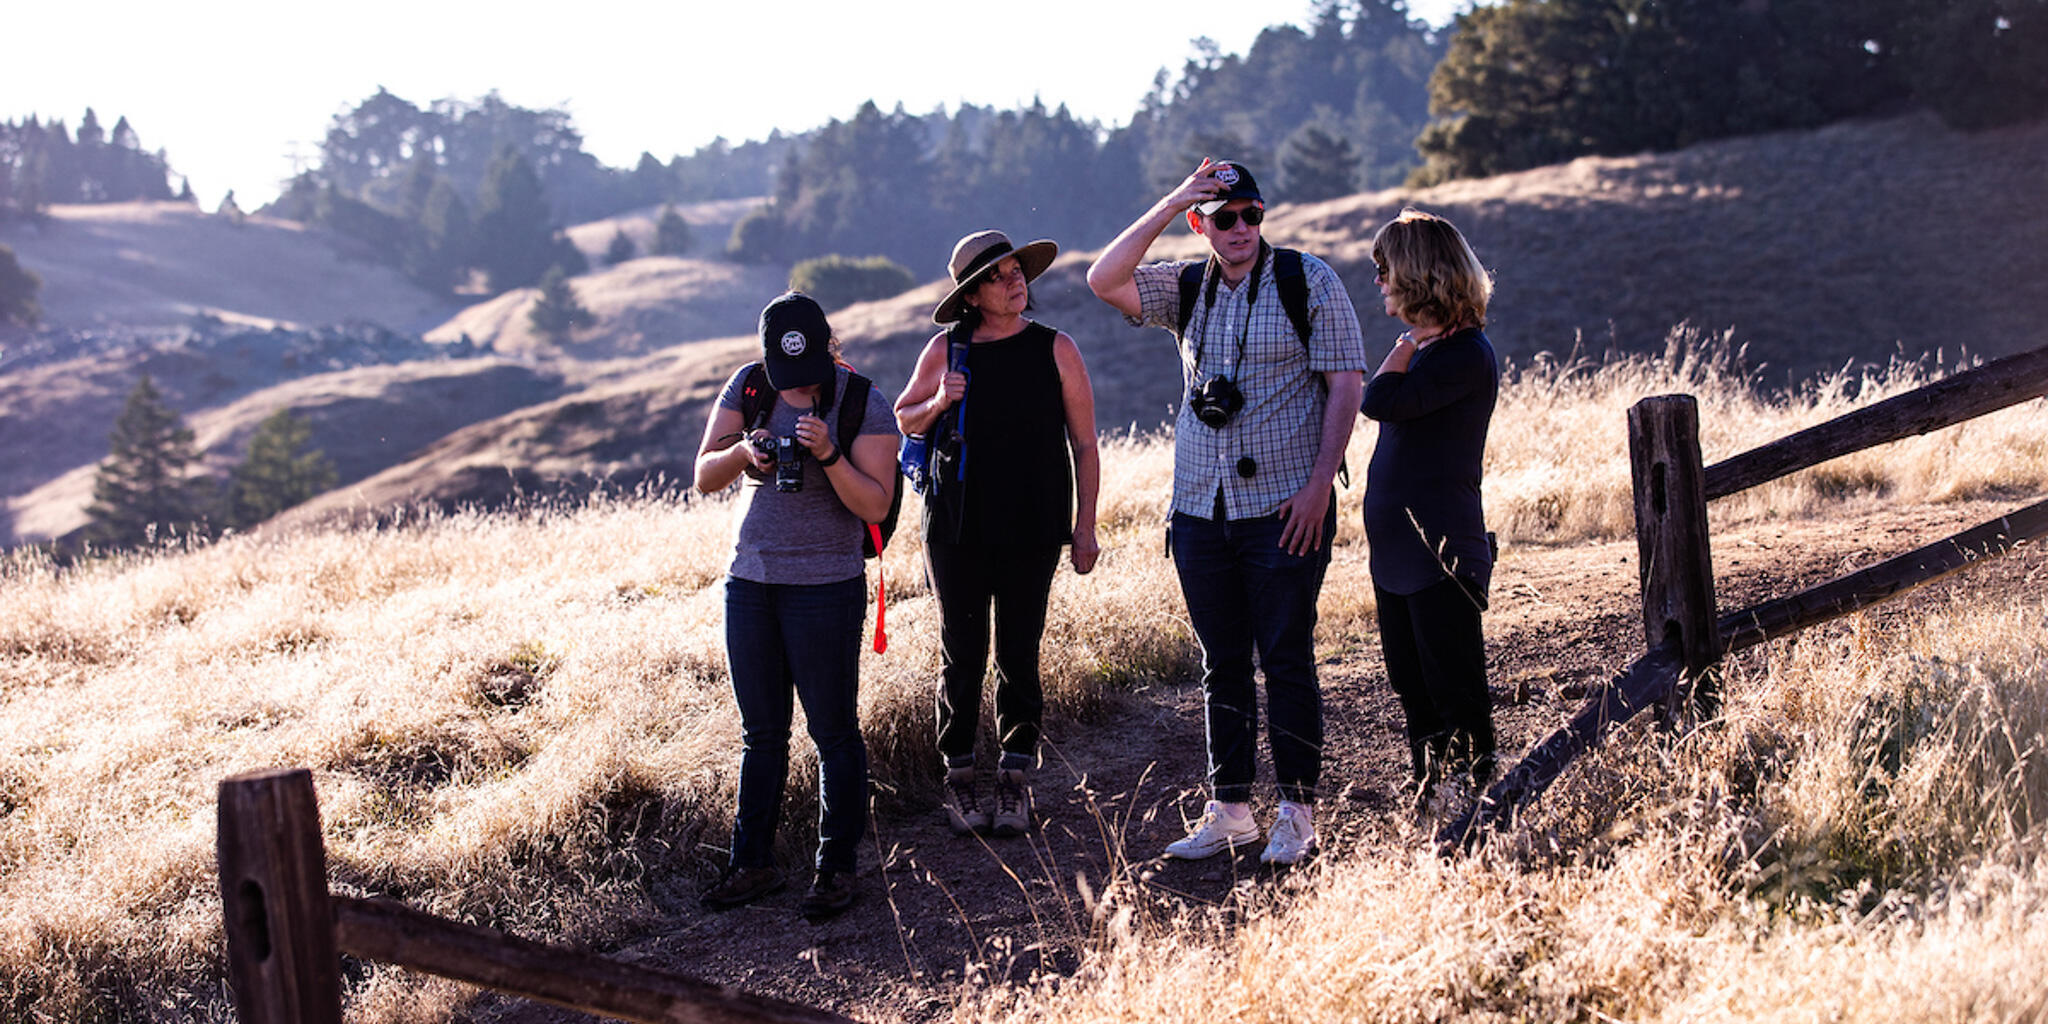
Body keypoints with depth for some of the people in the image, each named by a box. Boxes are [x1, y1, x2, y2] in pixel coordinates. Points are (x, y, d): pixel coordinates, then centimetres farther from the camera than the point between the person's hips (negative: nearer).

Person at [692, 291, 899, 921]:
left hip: (826, 586, -4)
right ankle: (753, 864, 20)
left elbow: (875, 505, -13)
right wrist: (743, 451, -19)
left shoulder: (864, 405, -8)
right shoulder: (748, 387, 3)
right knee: (760, 732, 12)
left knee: (833, 731, 1)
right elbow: (704, 477, 1)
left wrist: (828, 454, -26)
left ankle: (836, 869, 11)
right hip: (749, 580, 4)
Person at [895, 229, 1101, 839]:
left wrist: (1085, 527, 1)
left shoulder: (1055, 350, 1)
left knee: (1019, 659, 4)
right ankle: (959, 782, 14)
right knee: (963, 657, 3)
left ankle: (1015, 784, 14)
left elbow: (1084, 445, 5)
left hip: (1031, 535, 0)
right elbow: (902, 419, 15)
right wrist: (938, 404, -7)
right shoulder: (946, 350, 2)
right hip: (957, 531, 0)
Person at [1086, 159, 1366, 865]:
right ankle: (1228, 810, 18)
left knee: (1286, 660, -1)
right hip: (1199, 509, 4)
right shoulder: (1187, 288, 10)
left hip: (1284, 507, -4)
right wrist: (1168, 204, -10)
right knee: (1221, 664, 10)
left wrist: (1320, 483, -14)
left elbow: (1345, 384, -5)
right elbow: (1104, 281, -5)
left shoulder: (1309, 280, -2)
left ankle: (1296, 813, 10)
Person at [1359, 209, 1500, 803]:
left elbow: (1379, 401, -25)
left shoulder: (1466, 353, -15)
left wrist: (1408, 341, -10)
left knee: (1457, 698, -2)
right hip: (1396, 552, 10)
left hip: (1440, 553, -9)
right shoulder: (1425, 346, 13)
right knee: (1413, 691, 14)